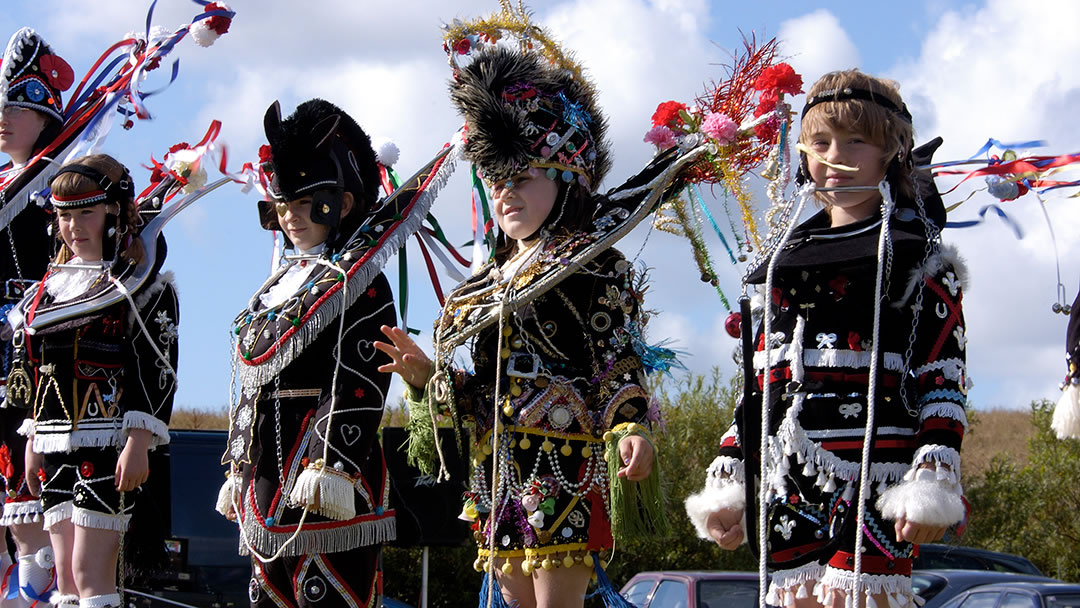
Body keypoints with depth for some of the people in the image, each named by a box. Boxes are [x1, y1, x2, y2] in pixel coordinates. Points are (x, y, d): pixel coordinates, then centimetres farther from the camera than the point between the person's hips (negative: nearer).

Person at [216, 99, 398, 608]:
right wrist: (237, 471, 20)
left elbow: (359, 386, -15)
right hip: (266, 483, 9)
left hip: (324, 483, -9)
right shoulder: (278, 285, 21)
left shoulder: (359, 284, -5)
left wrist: (333, 465, -23)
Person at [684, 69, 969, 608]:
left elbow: (943, 380, -3)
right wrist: (726, 482, 16)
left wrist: (932, 483, -14)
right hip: (789, 484, 6)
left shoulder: (920, 259, 4)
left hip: (873, 481, -6)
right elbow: (759, 382, 22)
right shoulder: (787, 262, 21)